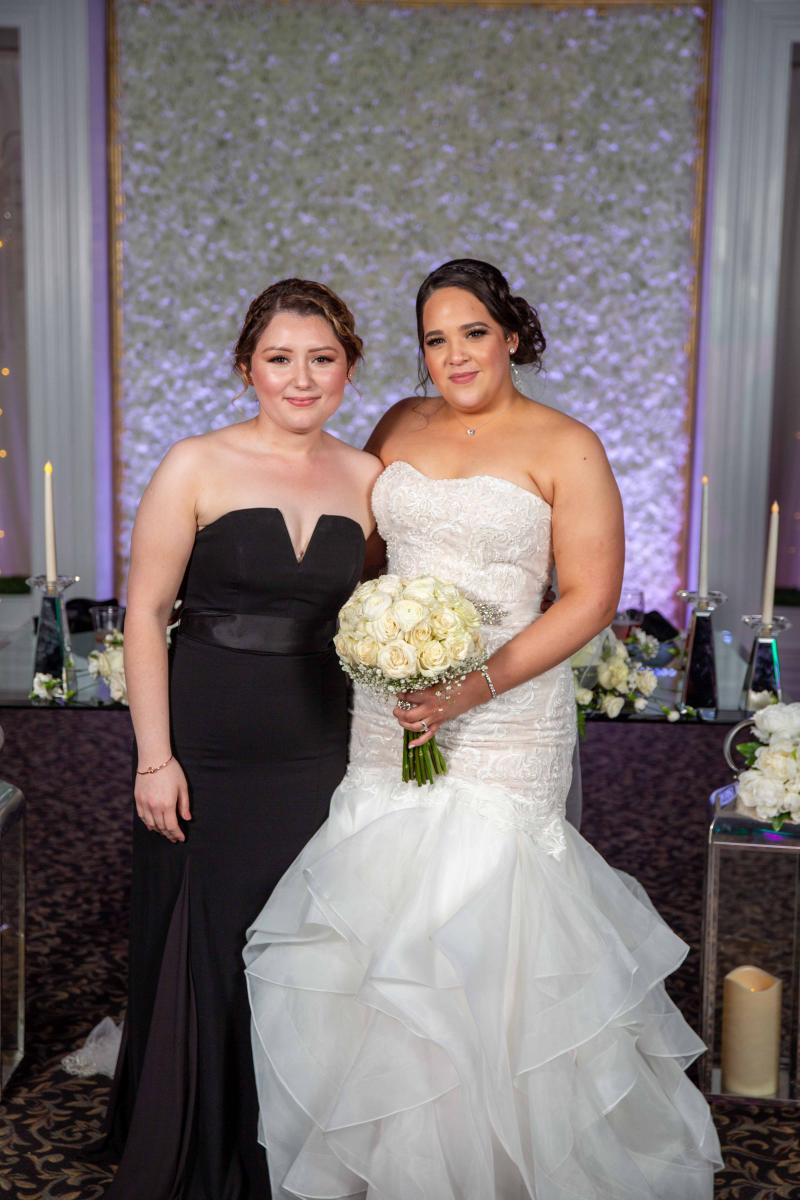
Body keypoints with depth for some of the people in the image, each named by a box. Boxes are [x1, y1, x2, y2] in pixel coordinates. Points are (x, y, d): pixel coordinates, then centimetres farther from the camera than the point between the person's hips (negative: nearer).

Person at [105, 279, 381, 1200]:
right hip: (204, 755, -3)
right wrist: (154, 758, -10)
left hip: (317, 754, 3)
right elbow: (145, 614, -7)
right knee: (198, 959, 10)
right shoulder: (196, 468, -7)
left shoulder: (367, 479, 3)